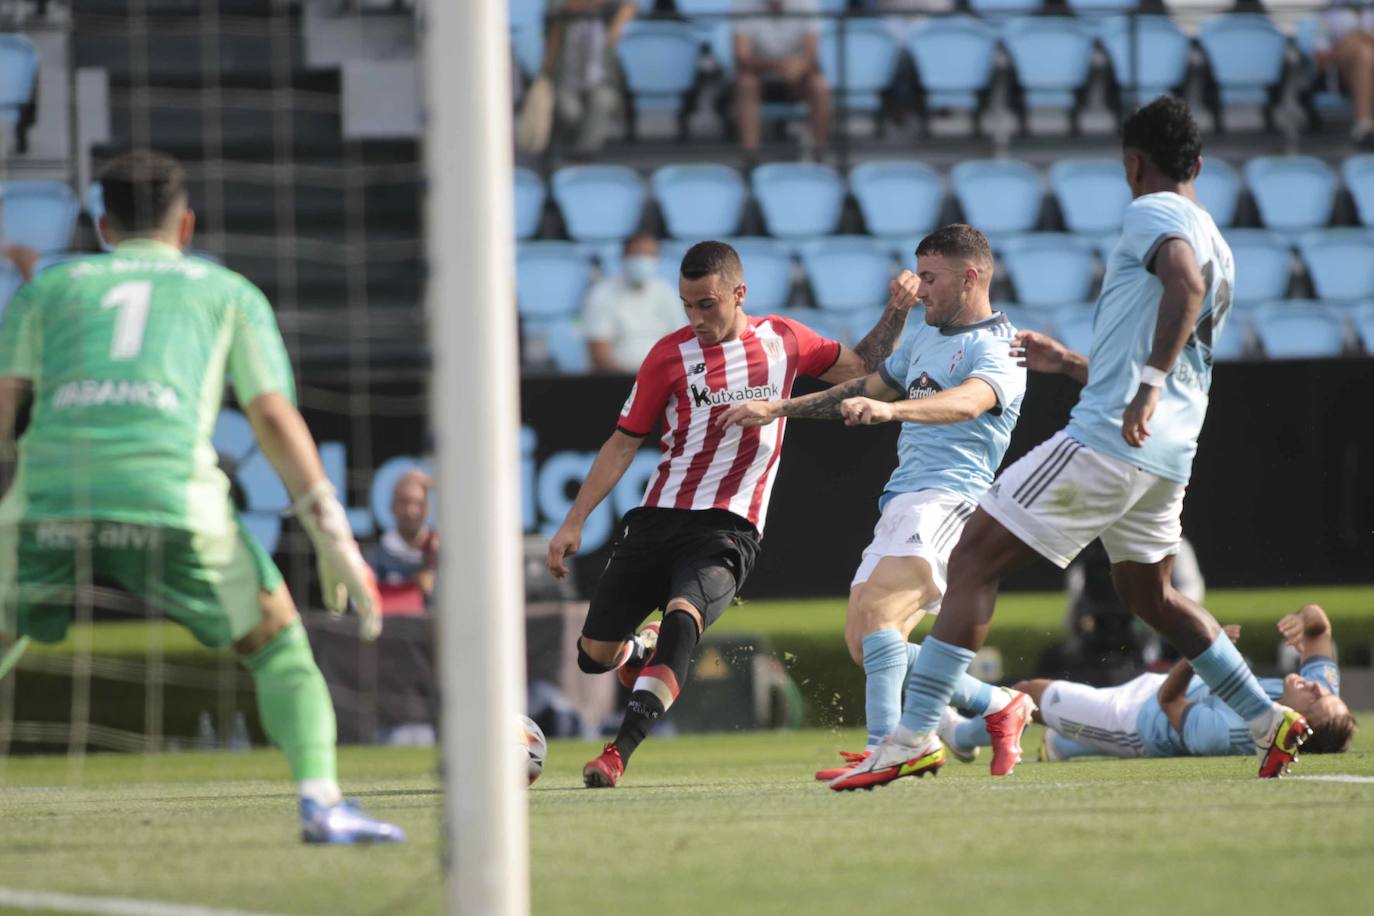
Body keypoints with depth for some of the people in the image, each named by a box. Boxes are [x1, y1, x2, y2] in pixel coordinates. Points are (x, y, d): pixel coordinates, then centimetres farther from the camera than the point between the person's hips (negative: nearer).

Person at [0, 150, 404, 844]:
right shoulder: (230, 292, 25)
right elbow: (276, 419, 12)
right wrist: (334, 539, 8)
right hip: (171, 497, -1)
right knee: (277, 644, 17)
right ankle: (321, 802, -5)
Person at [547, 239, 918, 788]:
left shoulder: (782, 341, 7)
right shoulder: (670, 355, 3)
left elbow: (861, 368, 23)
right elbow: (623, 443, 8)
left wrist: (896, 312, 7)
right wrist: (574, 522, 4)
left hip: (728, 530, -2)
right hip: (658, 518, 2)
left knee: (682, 617, -33)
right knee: (595, 656, 3)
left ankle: (619, 752, -36)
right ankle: (642, 650, 41)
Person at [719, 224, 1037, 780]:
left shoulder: (996, 349, -7)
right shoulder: (924, 338, 22)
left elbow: (968, 401, -29)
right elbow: (866, 388, 35)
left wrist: (890, 409, -45)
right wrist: (777, 409, 35)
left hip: (947, 499, -9)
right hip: (902, 501, 10)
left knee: (877, 612, -28)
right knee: (864, 646, 3)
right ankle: (1000, 707, 15)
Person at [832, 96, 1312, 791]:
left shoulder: (1152, 213, -4)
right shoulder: (1217, 246, 24)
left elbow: (1185, 283, -27)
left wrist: (1148, 384, -35)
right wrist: (1064, 362, 40)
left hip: (1107, 440, -9)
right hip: (1168, 456, 9)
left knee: (973, 561, -9)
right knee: (1147, 591, 30)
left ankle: (914, 736, -18)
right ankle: (1270, 721, 28)